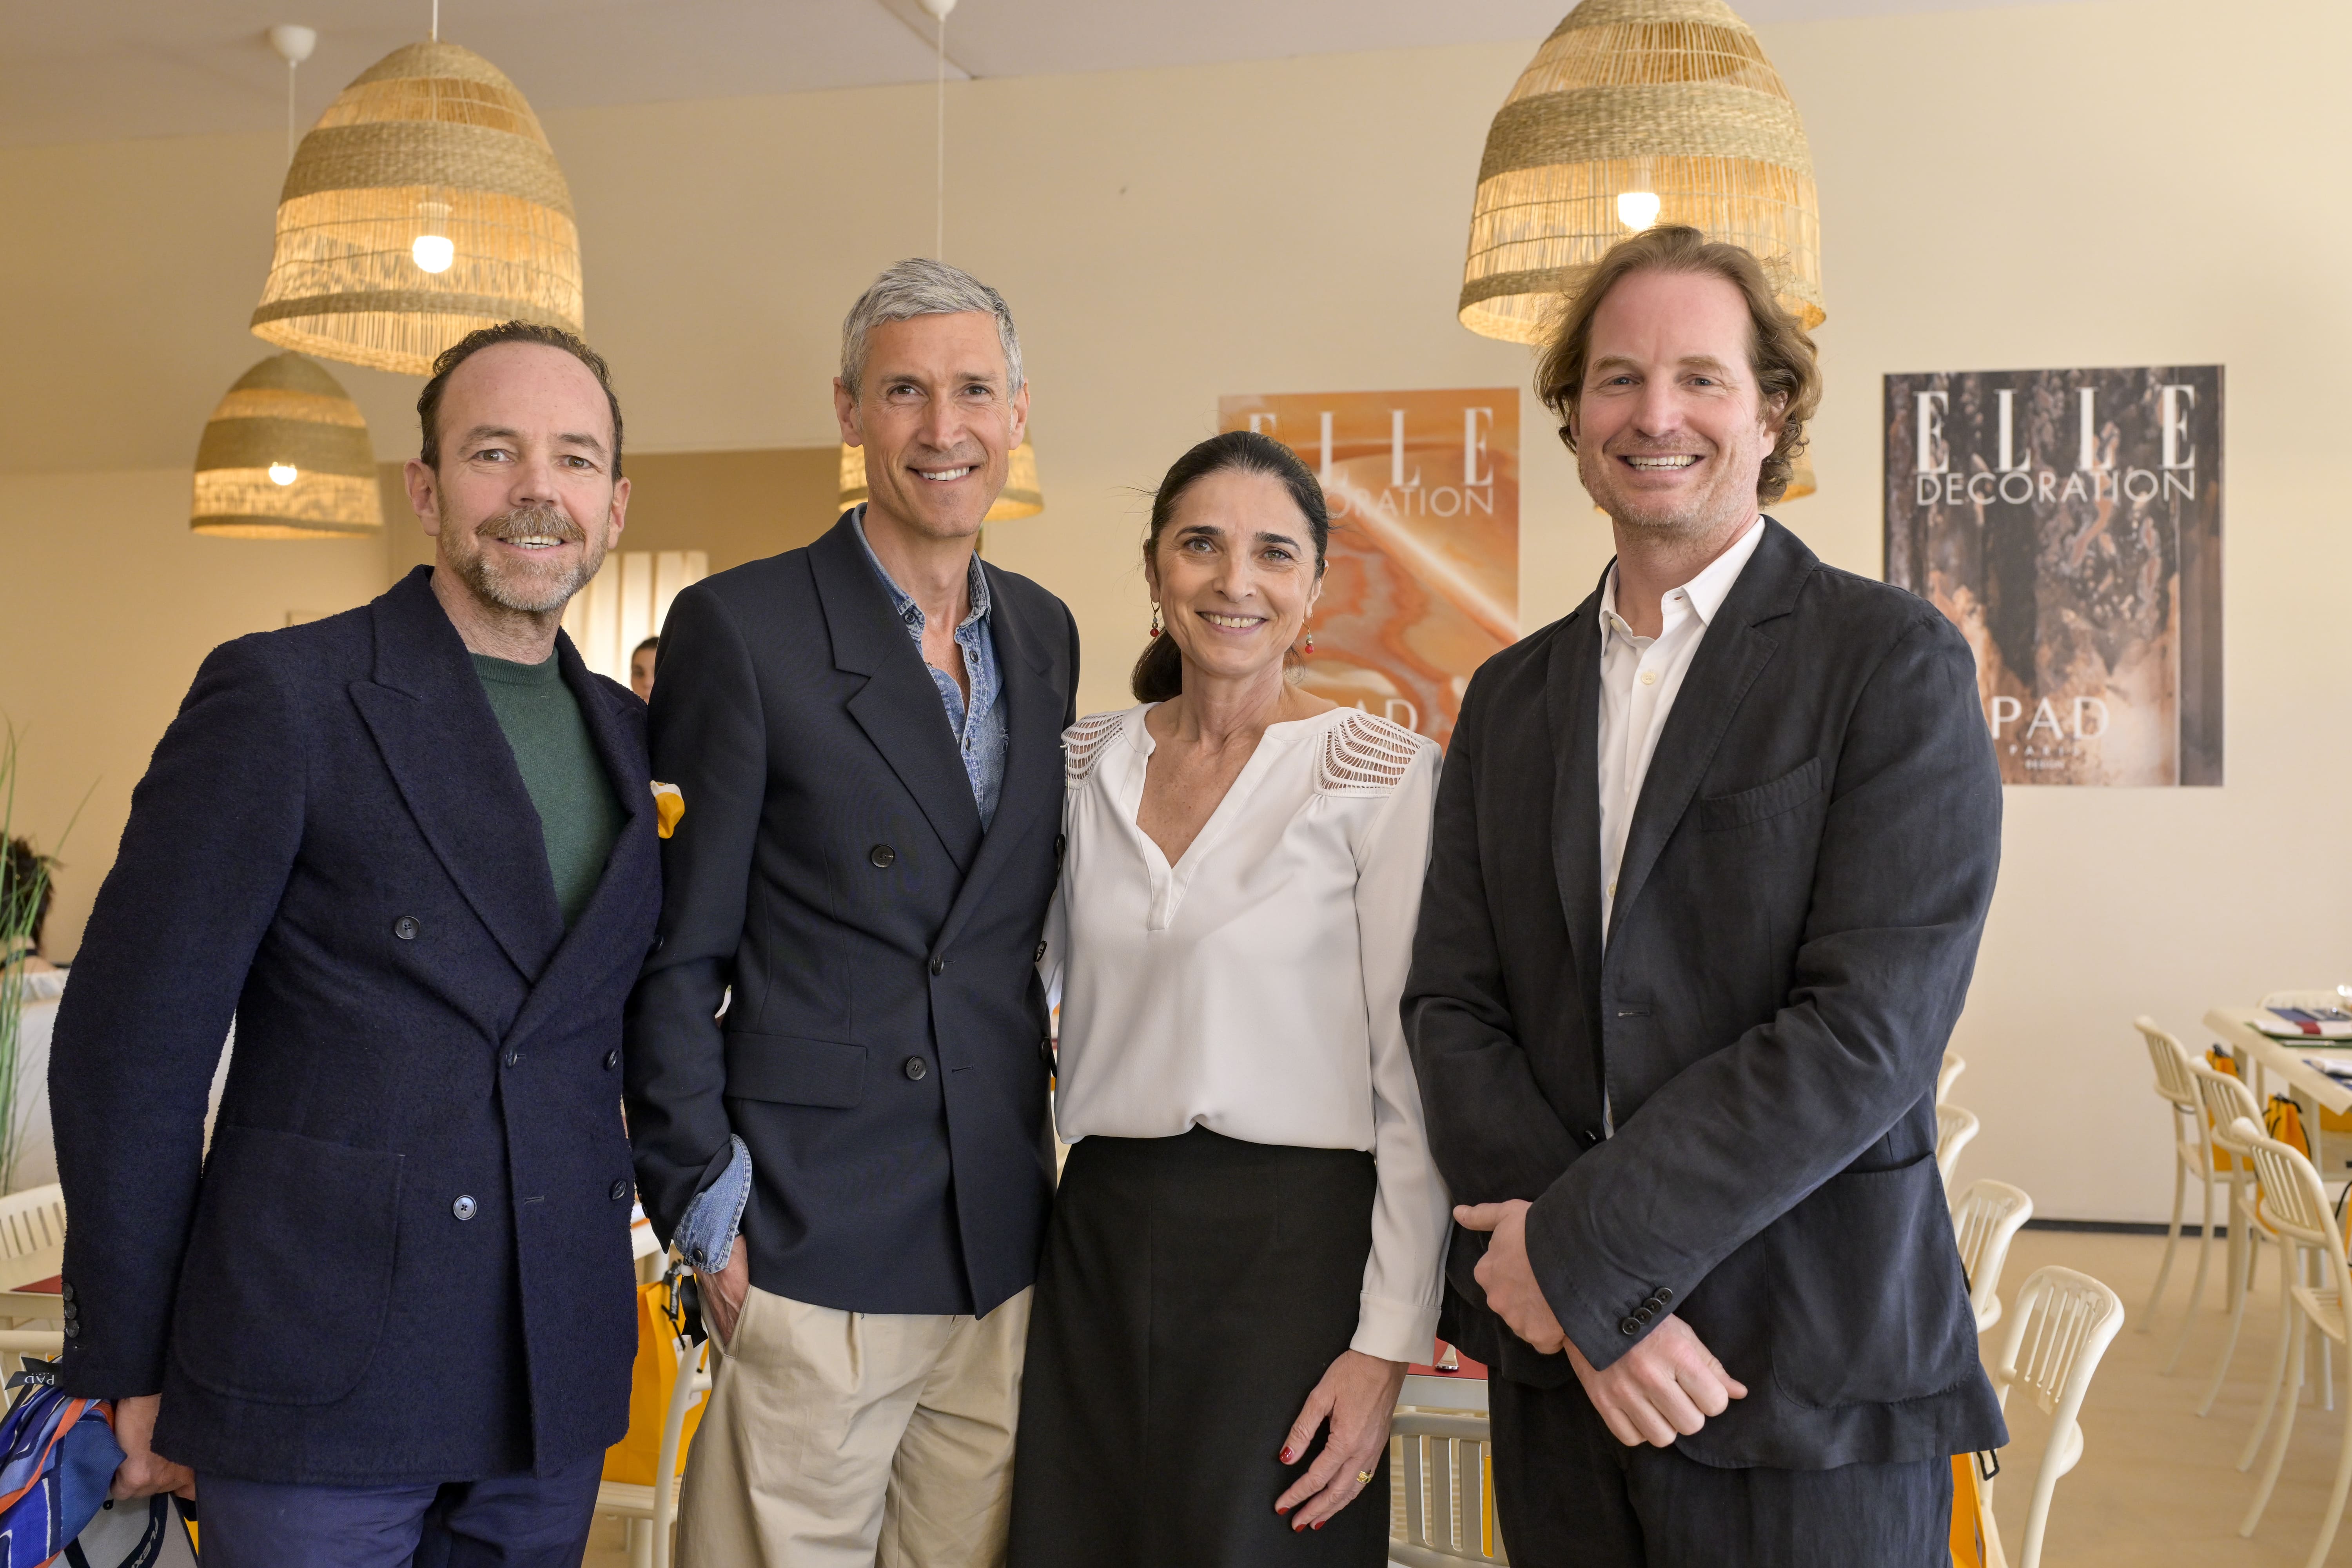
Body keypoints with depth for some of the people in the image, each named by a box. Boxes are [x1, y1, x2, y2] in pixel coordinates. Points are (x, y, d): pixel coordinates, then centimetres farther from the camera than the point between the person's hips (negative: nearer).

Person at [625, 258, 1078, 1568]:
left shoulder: (1045, 633, 10)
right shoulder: (740, 626, -7)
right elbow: (677, 952, -6)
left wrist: (1035, 1163, 11)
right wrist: (705, 1206, -9)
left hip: (1005, 1250, 5)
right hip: (809, 1249, -5)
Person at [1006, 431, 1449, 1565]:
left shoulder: (1383, 774, -7)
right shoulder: (1086, 764, 7)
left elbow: (1414, 1078, -8)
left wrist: (1389, 1343, -12)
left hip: (1292, 1245, -4)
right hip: (1098, 1242, 4)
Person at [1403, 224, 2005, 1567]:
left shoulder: (1894, 661, -7)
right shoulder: (1511, 697, 8)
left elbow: (1870, 1029, -16)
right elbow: (1452, 1007, 2)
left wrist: (1584, 1249, -15)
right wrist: (1587, 1302, -11)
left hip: (1810, 1384, -4)